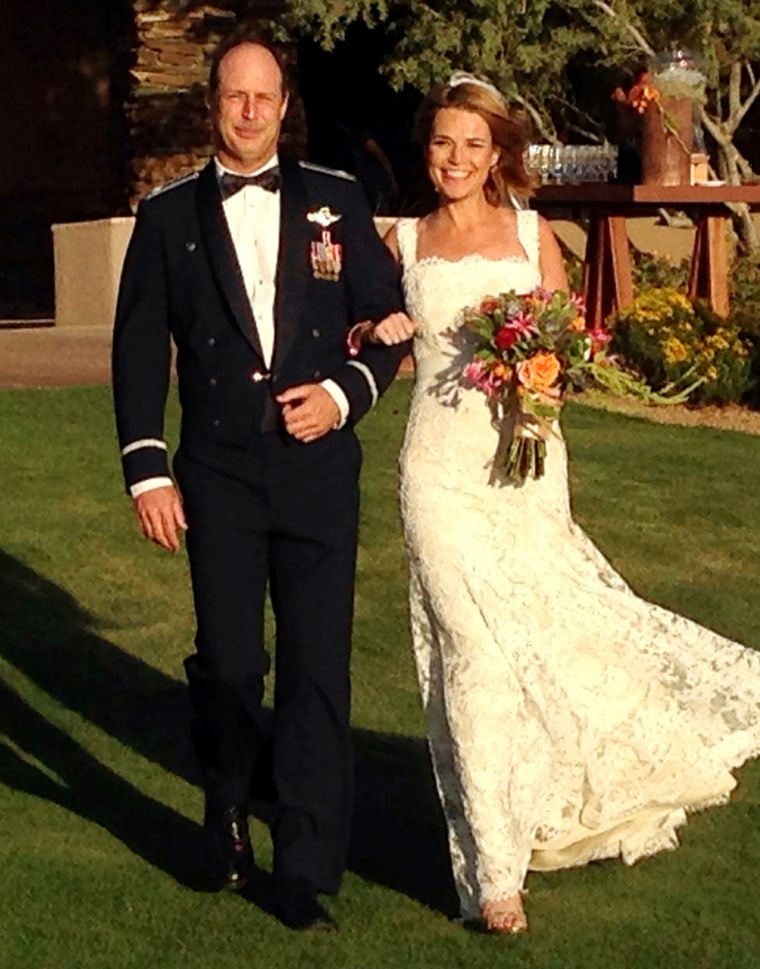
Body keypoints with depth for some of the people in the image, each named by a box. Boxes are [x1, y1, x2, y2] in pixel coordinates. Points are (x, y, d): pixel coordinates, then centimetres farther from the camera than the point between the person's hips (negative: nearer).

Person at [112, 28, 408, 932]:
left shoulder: (335, 201, 6)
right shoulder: (169, 214, 5)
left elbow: (387, 316, 10)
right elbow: (139, 350, 5)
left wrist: (344, 393, -7)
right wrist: (146, 470, -1)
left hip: (318, 468, 0)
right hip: (218, 475, 0)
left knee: (317, 669, -1)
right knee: (228, 662, -1)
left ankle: (306, 872, 7)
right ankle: (228, 808, 30)